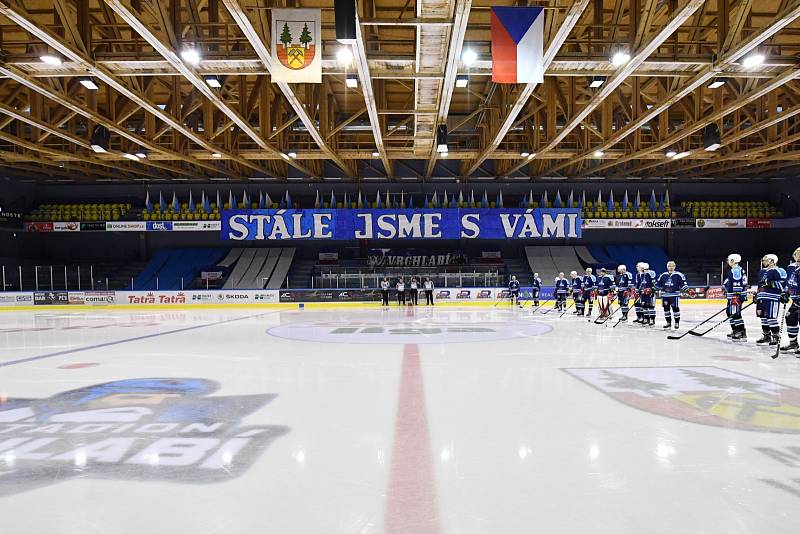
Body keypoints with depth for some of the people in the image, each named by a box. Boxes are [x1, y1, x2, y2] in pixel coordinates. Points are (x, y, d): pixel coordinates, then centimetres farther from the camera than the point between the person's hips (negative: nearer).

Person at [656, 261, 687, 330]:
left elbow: (683, 284, -4)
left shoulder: (678, 275, -2)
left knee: (675, 308, -5)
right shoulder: (663, 275, 9)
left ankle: (677, 323, 8)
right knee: (666, 308, 9)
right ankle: (668, 322, 20)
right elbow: (658, 284, 16)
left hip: (675, 295, -4)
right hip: (665, 295, 4)